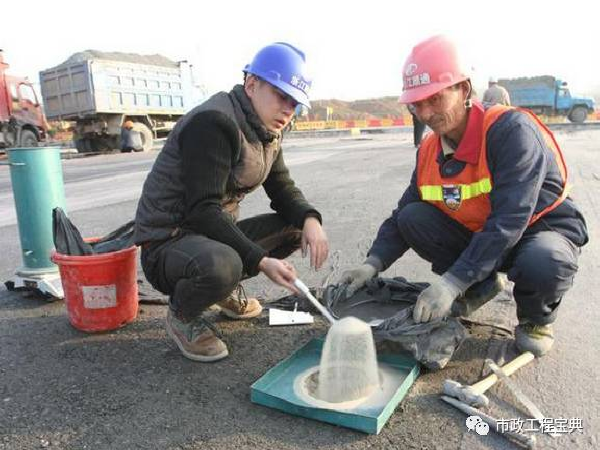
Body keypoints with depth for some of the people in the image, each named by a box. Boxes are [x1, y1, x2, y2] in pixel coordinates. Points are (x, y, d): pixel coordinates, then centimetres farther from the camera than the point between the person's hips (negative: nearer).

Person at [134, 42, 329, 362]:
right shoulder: (213, 122, -22)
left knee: (297, 226, -1)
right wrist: (261, 261, -31)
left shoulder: (266, 131, 7)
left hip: (216, 231, 9)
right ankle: (182, 315, -4)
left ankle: (227, 289, 14)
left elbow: (283, 189, 8)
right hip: (166, 241, -8)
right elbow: (203, 210, -27)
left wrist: (310, 220, -14)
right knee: (221, 264, -39)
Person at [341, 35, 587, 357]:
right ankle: (481, 287, 6)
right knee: (413, 219, -14)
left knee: (542, 264, -39)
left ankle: (536, 318, -1)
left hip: (542, 230, -5)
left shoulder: (511, 129, -26)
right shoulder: (429, 152, -6)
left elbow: (509, 219, -34)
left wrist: (451, 283, -39)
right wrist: (373, 264, -19)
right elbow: (401, 215, -2)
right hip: (477, 235, 6)